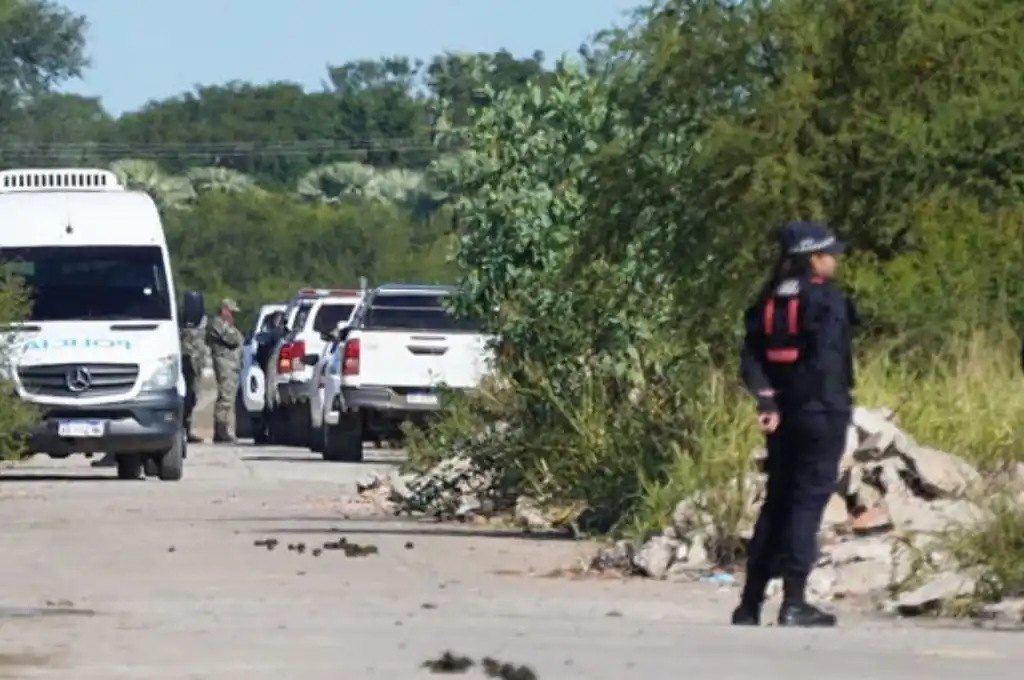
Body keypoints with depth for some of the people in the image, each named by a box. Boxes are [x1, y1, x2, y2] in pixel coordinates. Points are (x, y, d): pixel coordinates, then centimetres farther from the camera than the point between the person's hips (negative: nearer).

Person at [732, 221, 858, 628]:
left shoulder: (769, 302, 10)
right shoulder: (828, 300, -10)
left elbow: (751, 357, 2)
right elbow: (827, 361, -19)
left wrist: (767, 399, -5)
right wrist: (836, 405, -11)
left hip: (784, 412, 7)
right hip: (822, 411, -7)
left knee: (777, 500, 14)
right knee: (808, 500, -4)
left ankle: (751, 602, 13)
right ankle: (794, 602, -7)